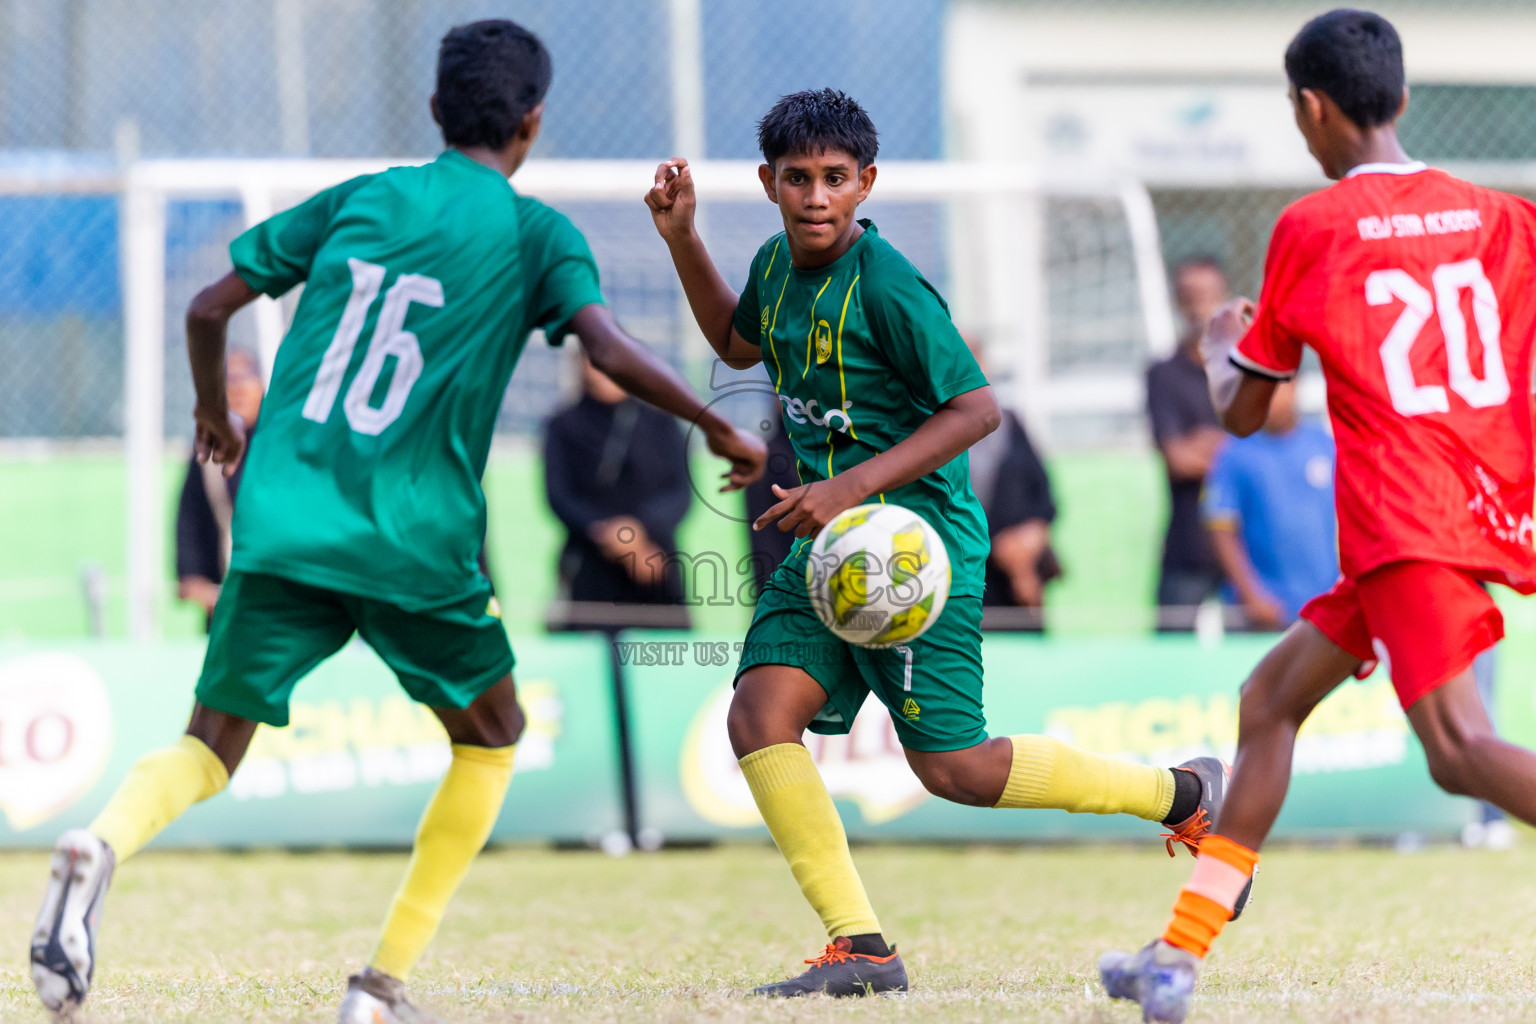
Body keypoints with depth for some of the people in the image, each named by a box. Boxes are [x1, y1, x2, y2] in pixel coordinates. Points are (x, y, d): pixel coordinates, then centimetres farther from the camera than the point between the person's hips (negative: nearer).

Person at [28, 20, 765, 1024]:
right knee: (490, 733, 21)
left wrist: (215, 416, 34)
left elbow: (209, 309, 16)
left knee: (211, 746, 8)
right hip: (417, 544, -3)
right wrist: (721, 430, 1)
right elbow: (613, 350, -12)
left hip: (284, 525, 3)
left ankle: (103, 843, -29)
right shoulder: (535, 235, 4)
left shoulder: (356, 201, 15)